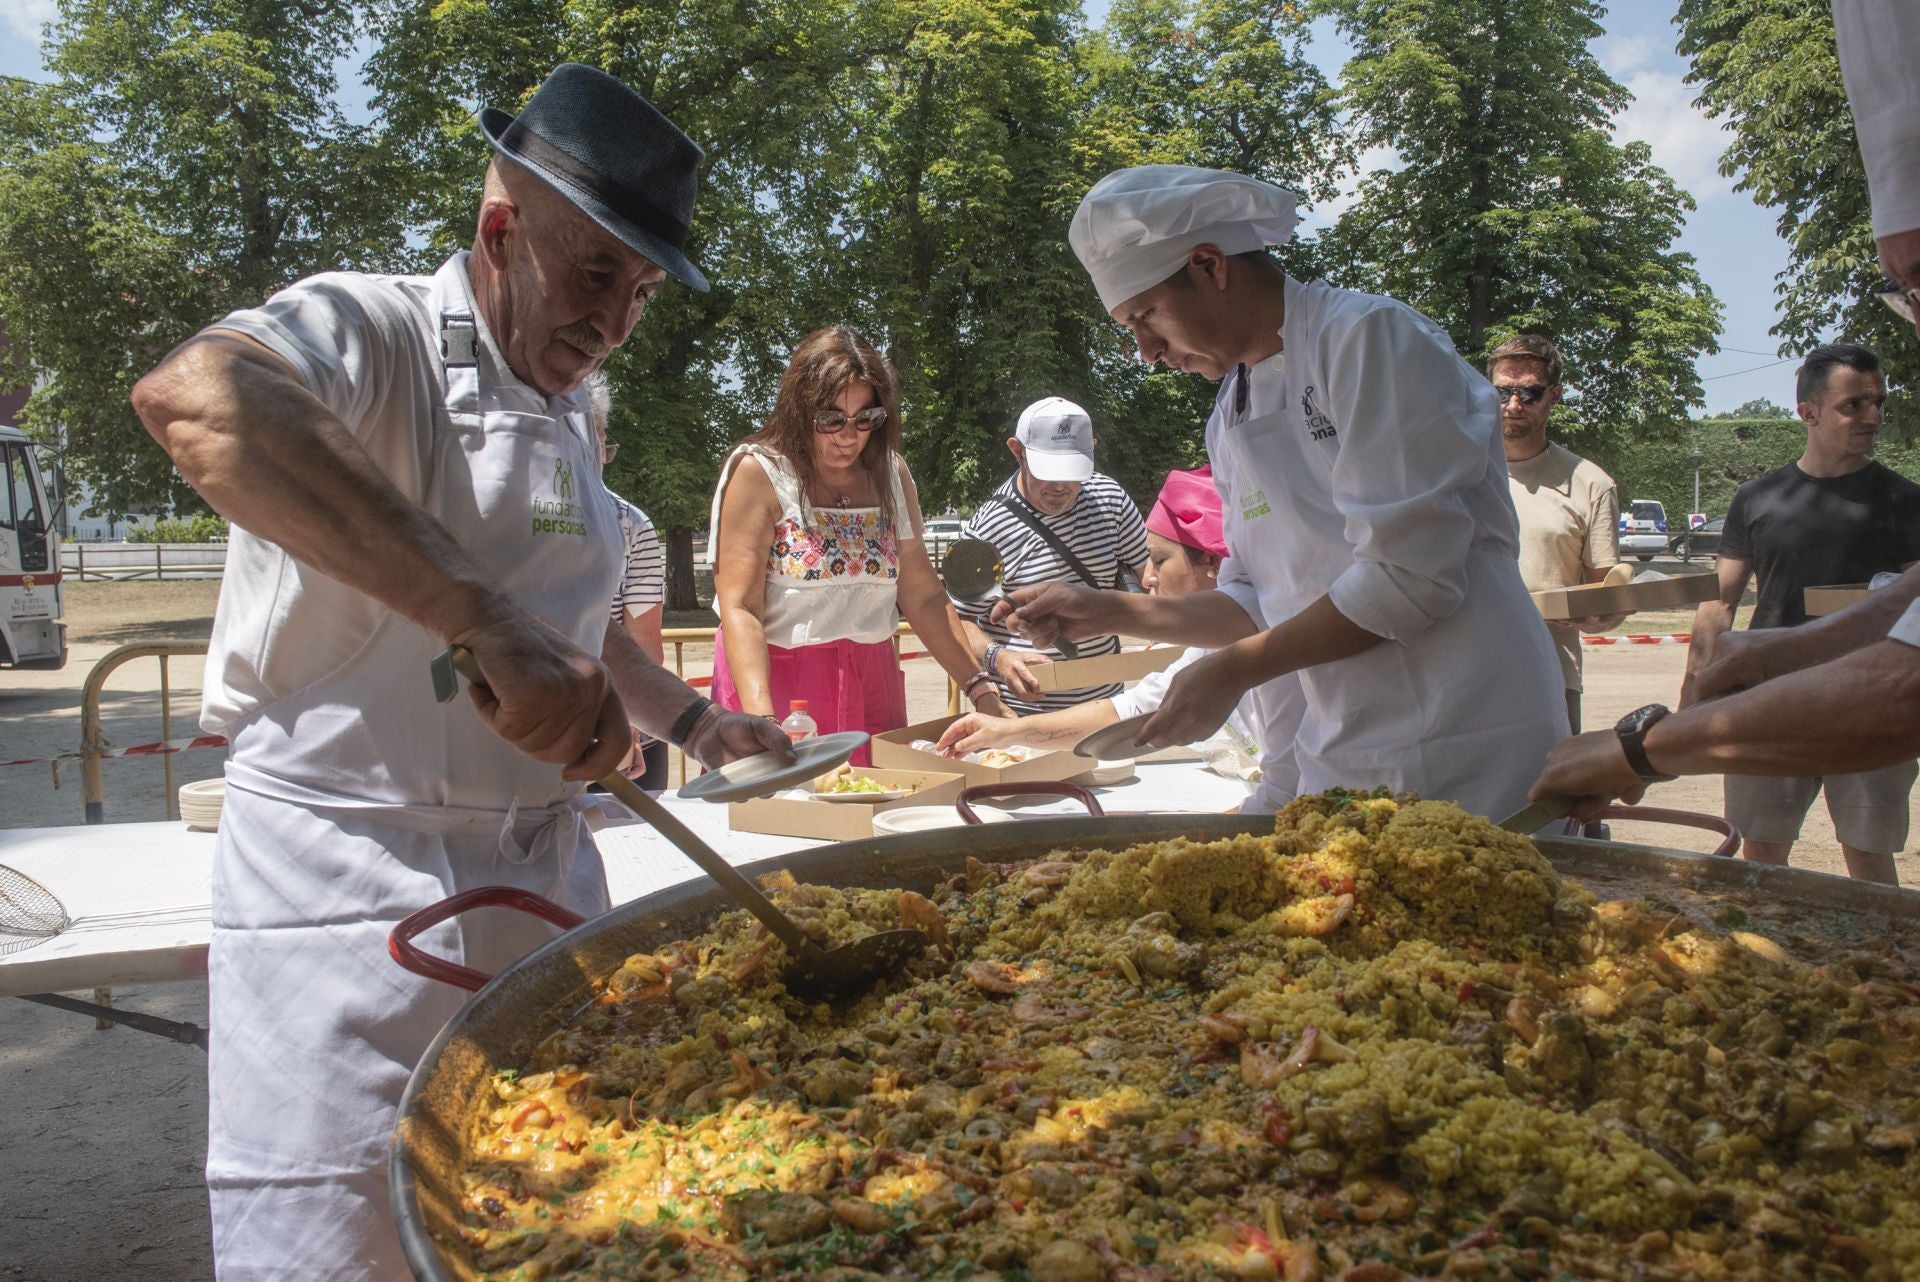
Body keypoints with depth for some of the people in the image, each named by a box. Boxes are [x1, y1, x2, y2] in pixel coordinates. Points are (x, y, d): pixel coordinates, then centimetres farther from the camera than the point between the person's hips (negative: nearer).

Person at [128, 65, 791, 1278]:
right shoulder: (375, 334, -14)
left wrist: (691, 719, 17)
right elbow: (192, 398, -39)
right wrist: (488, 621, -45)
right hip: (348, 892, -7)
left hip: (544, 875, 8)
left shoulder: (566, 414, 11)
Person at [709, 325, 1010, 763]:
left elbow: (923, 596, 6)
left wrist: (981, 690, -4)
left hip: (871, 687, 4)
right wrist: (761, 718, -29)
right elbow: (738, 607, -16)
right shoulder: (758, 472, -9)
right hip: (775, 684, -4)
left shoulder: (890, 473, 6)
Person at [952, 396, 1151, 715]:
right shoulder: (988, 529, -14)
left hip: (1105, 698, 5)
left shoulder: (1110, 498, -1)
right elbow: (958, 620, -8)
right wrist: (996, 658, -28)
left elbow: (1148, 567, 10)